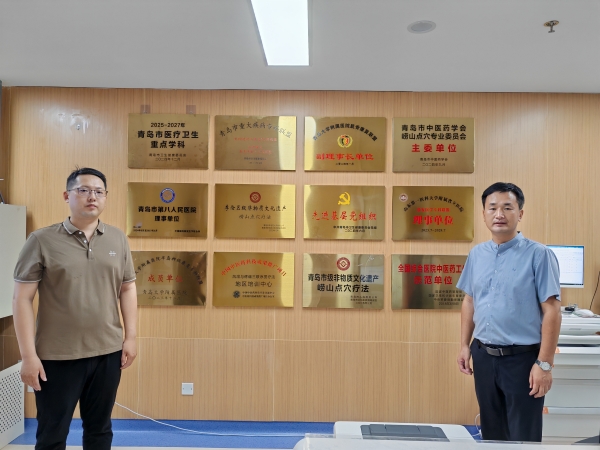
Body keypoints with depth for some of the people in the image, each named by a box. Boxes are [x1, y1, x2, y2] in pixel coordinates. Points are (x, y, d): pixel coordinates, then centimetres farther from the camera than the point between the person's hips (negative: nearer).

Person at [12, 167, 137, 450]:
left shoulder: (118, 239, 4)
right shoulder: (42, 240, -6)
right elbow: (22, 298, -6)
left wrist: (130, 337, 3)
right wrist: (28, 354, -9)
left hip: (108, 352, 3)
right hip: (57, 356, -2)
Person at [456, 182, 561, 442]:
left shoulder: (538, 255, -11)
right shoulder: (476, 254, 5)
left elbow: (551, 310, -13)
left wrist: (544, 363, -15)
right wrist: (465, 346, 9)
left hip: (522, 358, -4)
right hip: (483, 355, 5)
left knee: (523, 436, 10)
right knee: (491, 431, 19)